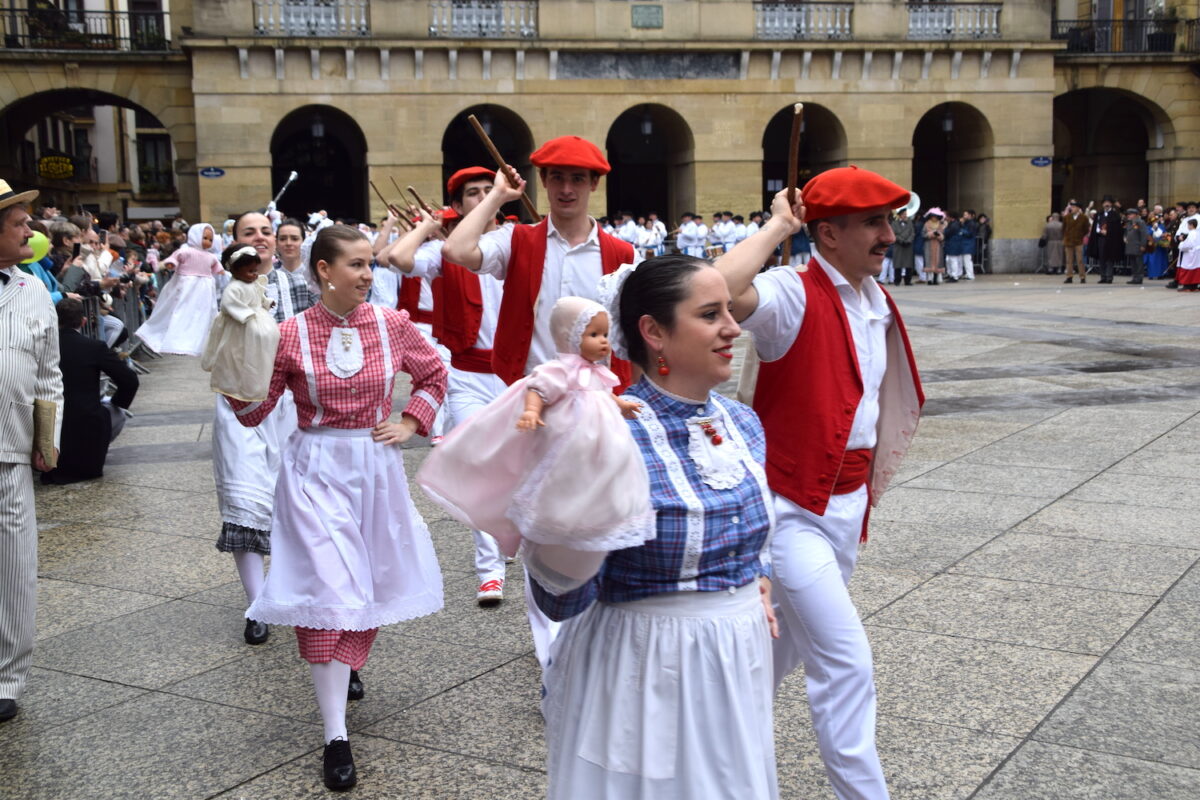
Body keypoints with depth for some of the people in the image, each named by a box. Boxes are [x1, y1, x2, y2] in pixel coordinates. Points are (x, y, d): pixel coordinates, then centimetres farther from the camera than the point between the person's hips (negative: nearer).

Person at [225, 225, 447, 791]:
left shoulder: (392, 325, -2)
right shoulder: (291, 335, -8)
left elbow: (434, 374, 15)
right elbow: (255, 412, -2)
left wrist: (410, 424, 4)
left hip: (376, 467, 3)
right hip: (315, 471, -3)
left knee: (371, 581, 14)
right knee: (329, 589, -9)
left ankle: (347, 667, 46)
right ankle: (336, 737, -6)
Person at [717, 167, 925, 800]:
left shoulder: (877, 302, 7)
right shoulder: (794, 293, -18)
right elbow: (720, 290, -41)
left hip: (846, 505, 9)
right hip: (792, 508, -9)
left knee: (786, 646, 22)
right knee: (846, 661, -8)